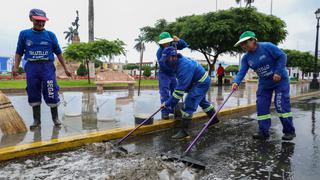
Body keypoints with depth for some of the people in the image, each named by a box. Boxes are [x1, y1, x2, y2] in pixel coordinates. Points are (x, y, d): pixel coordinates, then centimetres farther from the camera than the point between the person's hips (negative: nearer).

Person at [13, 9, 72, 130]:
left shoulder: (50, 35, 7)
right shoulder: (24, 34, 10)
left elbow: (58, 52, 8)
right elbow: (19, 52, 12)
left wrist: (65, 68, 5)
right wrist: (15, 67, 1)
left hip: (47, 67, -2)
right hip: (31, 67, 2)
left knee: (51, 94, -5)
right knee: (33, 95, 6)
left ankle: (55, 118, 10)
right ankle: (36, 120, 17)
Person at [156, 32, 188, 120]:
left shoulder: (173, 45, -7)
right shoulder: (159, 52, -20)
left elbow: (184, 45, -7)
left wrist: (178, 40, -25)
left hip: (173, 74, 6)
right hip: (164, 74, -5)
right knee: (164, 93, -13)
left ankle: (173, 109, 21)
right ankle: (165, 112, -11)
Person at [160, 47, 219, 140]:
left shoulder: (184, 66, -36)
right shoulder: (178, 61, -9)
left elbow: (180, 88, -37)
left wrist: (168, 103, -33)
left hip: (202, 83, -10)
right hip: (199, 82, 10)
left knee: (188, 104, -16)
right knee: (202, 101, 28)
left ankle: (184, 131, -10)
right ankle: (214, 119, 49)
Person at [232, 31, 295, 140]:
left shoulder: (267, 47, -18)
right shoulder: (246, 58, -3)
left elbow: (282, 56, -16)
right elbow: (242, 71, -12)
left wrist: (278, 72, -23)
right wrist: (236, 82, -31)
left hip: (280, 80, -6)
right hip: (264, 83, 6)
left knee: (281, 105, -7)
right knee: (261, 107, 1)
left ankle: (289, 131, 8)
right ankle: (264, 132, 9)